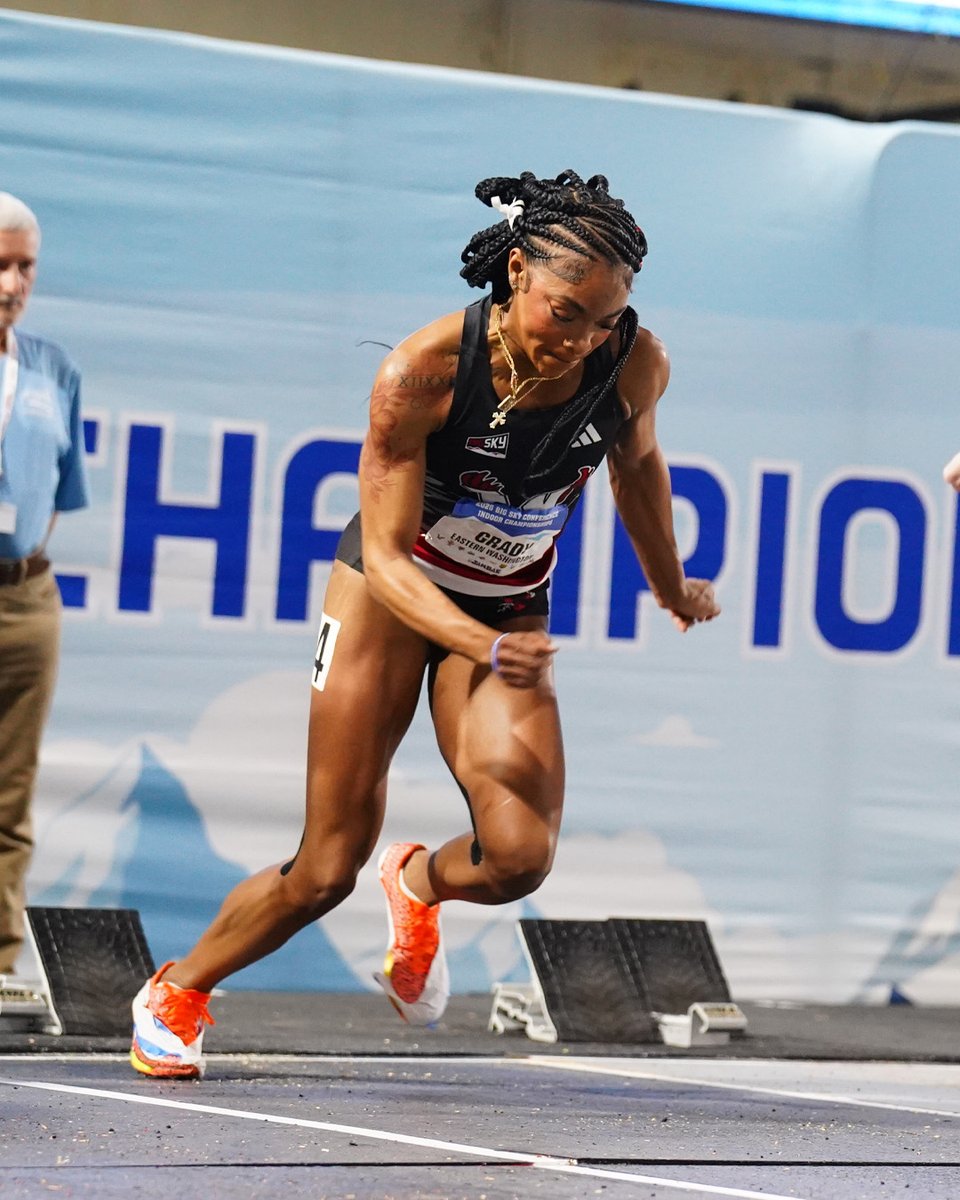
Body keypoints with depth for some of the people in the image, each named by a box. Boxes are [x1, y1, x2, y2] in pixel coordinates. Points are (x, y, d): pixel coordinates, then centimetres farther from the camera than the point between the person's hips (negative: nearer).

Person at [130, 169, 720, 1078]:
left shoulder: (633, 364, -18)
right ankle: (176, 993, 23)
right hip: (389, 593, -3)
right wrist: (486, 648, -41)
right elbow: (387, 555, -24)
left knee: (519, 854, -20)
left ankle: (418, 886, 17)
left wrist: (669, 586, 22)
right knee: (327, 871, -4)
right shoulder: (421, 371, -28)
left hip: (509, 612, 3)